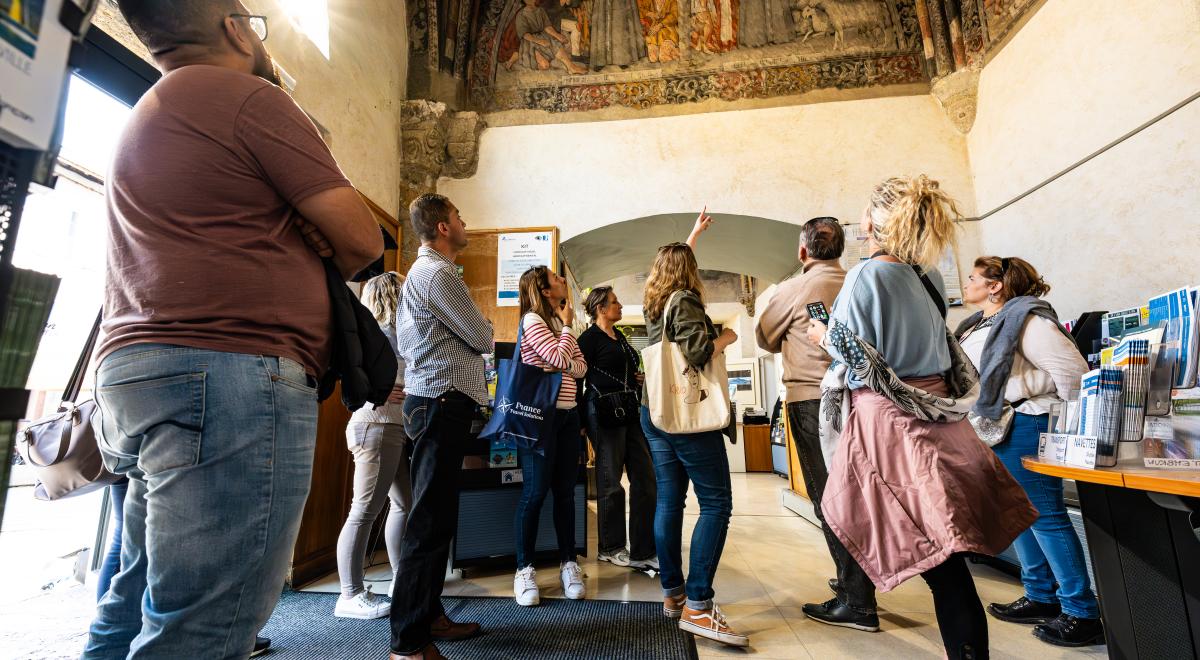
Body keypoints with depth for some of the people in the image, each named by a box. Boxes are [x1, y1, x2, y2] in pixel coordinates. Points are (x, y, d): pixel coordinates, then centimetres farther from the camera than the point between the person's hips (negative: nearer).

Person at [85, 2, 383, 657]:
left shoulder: (145, 116, 26)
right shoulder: (248, 96, -3)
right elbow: (362, 239, -7)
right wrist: (320, 274, 14)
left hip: (133, 371, 10)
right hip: (227, 373, -10)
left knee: (137, 605, 19)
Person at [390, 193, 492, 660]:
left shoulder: (423, 272, 21)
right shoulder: (438, 274, -12)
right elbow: (483, 339, -11)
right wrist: (481, 326, 11)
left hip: (433, 401, 11)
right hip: (441, 402, -11)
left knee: (435, 516, 15)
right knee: (430, 520, -6)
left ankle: (428, 616, 27)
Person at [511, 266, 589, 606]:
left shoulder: (559, 322, 17)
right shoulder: (532, 320, -7)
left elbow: (580, 366, 14)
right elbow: (561, 358, -16)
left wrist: (566, 368, -8)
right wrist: (567, 325, -2)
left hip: (567, 414, 8)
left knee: (565, 492, 9)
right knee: (535, 492, -3)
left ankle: (568, 563, 20)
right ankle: (524, 569, 10)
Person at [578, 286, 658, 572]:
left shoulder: (619, 336, 18)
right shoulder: (590, 338, -6)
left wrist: (640, 379, 6)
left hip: (630, 412, 8)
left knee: (646, 478, 4)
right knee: (611, 481, 3)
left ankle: (644, 551, 12)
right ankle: (610, 548, 22)